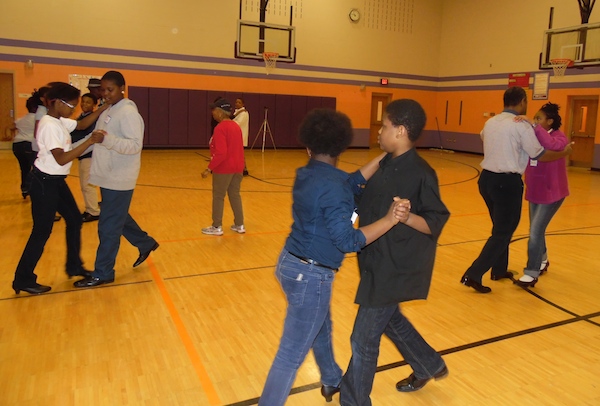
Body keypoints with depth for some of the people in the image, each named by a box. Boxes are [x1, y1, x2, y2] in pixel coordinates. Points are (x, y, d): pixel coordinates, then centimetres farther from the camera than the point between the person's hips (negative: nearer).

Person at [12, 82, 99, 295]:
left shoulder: (60, 122, 7)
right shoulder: (50, 125, -21)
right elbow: (61, 158, -27)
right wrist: (90, 142, -30)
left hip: (56, 181, 10)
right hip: (45, 182, -10)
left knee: (74, 220, 16)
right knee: (42, 231, -1)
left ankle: (74, 266, 30)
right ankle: (23, 280, 13)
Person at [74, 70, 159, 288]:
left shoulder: (128, 112, -16)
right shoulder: (108, 112, 12)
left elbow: (135, 145, -24)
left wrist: (106, 139, -34)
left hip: (119, 180, -9)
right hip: (108, 177, 9)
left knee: (108, 227, -2)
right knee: (119, 219, 21)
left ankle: (103, 273, 10)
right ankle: (146, 244, 40)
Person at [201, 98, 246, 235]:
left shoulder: (220, 128, -17)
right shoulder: (236, 126, 9)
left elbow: (220, 153, -24)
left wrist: (209, 168, -21)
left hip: (223, 168, -8)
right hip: (237, 168, 8)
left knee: (218, 197, 4)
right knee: (235, 195, 15)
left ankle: (217, 227, 13)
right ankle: (239, 225, 21)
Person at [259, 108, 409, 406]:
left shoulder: (307, 175, 2)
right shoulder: (331, 186, -23)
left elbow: (351, 184, 7)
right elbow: (347, 241, -23)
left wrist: (383, 157, 6)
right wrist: (389, 219, -25)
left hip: (291, 262, 10)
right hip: (310, 275, -9)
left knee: (321, 327, 31)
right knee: (291, 355, 4)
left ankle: (332, 381, 54)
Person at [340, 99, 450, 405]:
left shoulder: (421, 174, -21)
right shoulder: (385, 165, 4)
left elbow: (436, 223, -19)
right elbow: (366, 206, 10)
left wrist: (406, 217, -36)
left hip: (396, 269, -9)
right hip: (379, 262, 9)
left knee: (363, 339, 2)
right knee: (390, 320, 28)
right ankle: (430, 366, 51)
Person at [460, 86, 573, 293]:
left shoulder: (490, 122, 9)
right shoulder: (521, 126, -11)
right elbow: (540, 155, -4)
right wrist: (564, 153, 13)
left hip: (487, 178, 8)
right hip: (507, 182, -7)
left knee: (501, 227, 23)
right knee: (502, 232, 0)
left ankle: (499, 270, 34)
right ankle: (473, 275, -5)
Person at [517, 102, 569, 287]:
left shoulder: (559, 138, -16)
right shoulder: (534, 137, 5)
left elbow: (551, 146, -38)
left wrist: (533, 125, -41)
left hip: (552, 193, -7)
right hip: (535, 191, 7)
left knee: (536, 231, -10)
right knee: (536, 230, 18)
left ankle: (531, 273, -2)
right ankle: (542, 261, 40)